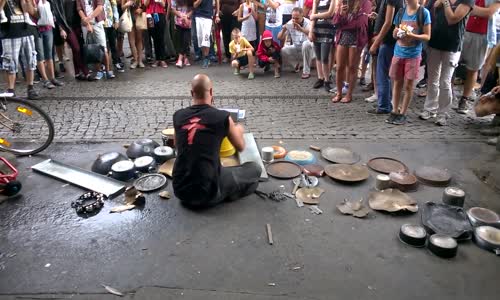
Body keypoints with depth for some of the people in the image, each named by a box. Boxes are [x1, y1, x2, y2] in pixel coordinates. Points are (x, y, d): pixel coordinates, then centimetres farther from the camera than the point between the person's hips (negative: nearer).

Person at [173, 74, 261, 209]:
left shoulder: (178, 116, 2)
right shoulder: (222, 117, -9)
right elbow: (241, 147, 8)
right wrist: (239, 130, 30)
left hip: (179, 189, 5)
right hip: (207, 192, -5)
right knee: (254, 168, 12)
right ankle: (219, 197, 5)